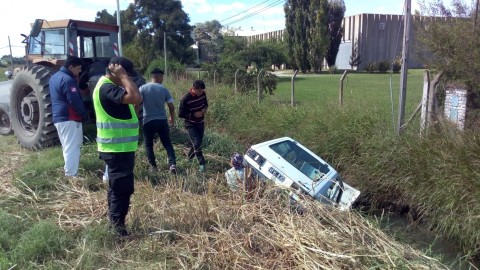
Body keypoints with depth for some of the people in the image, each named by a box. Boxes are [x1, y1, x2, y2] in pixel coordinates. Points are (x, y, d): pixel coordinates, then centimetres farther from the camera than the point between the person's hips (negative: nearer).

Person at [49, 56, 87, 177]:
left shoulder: (55, 77, 15)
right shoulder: (67, 80, -18)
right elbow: (75, 101, -20)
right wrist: (84, 114, -7)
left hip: (58, 117, 10)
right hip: (69, 118, -10)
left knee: (67, 146, 19)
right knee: (72, 148, -8)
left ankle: (68, 171, 29)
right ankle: (71, 175, -6)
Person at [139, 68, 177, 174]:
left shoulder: (143, 88, -3)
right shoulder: (164, 89, 1)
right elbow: (171, 107, 5)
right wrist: (172, 118, 21)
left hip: (148, 121, -1)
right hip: (162, 120, 1)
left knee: (148, 145, 15)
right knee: (167, 143, 10)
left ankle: (153, 166, 16)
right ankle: (172, 164, -5)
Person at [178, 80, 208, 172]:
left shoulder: (203, 94, -7)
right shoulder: (185, 98, -24)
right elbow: (181, 114, -18)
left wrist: (204, 109, -11)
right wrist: (194, 114, -27)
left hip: (201, 122, 6)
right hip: (190, 124, -6)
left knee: (198, 142, 16)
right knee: (196, 143, -14)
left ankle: (190, 156, 42)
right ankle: (202, 163, -5)